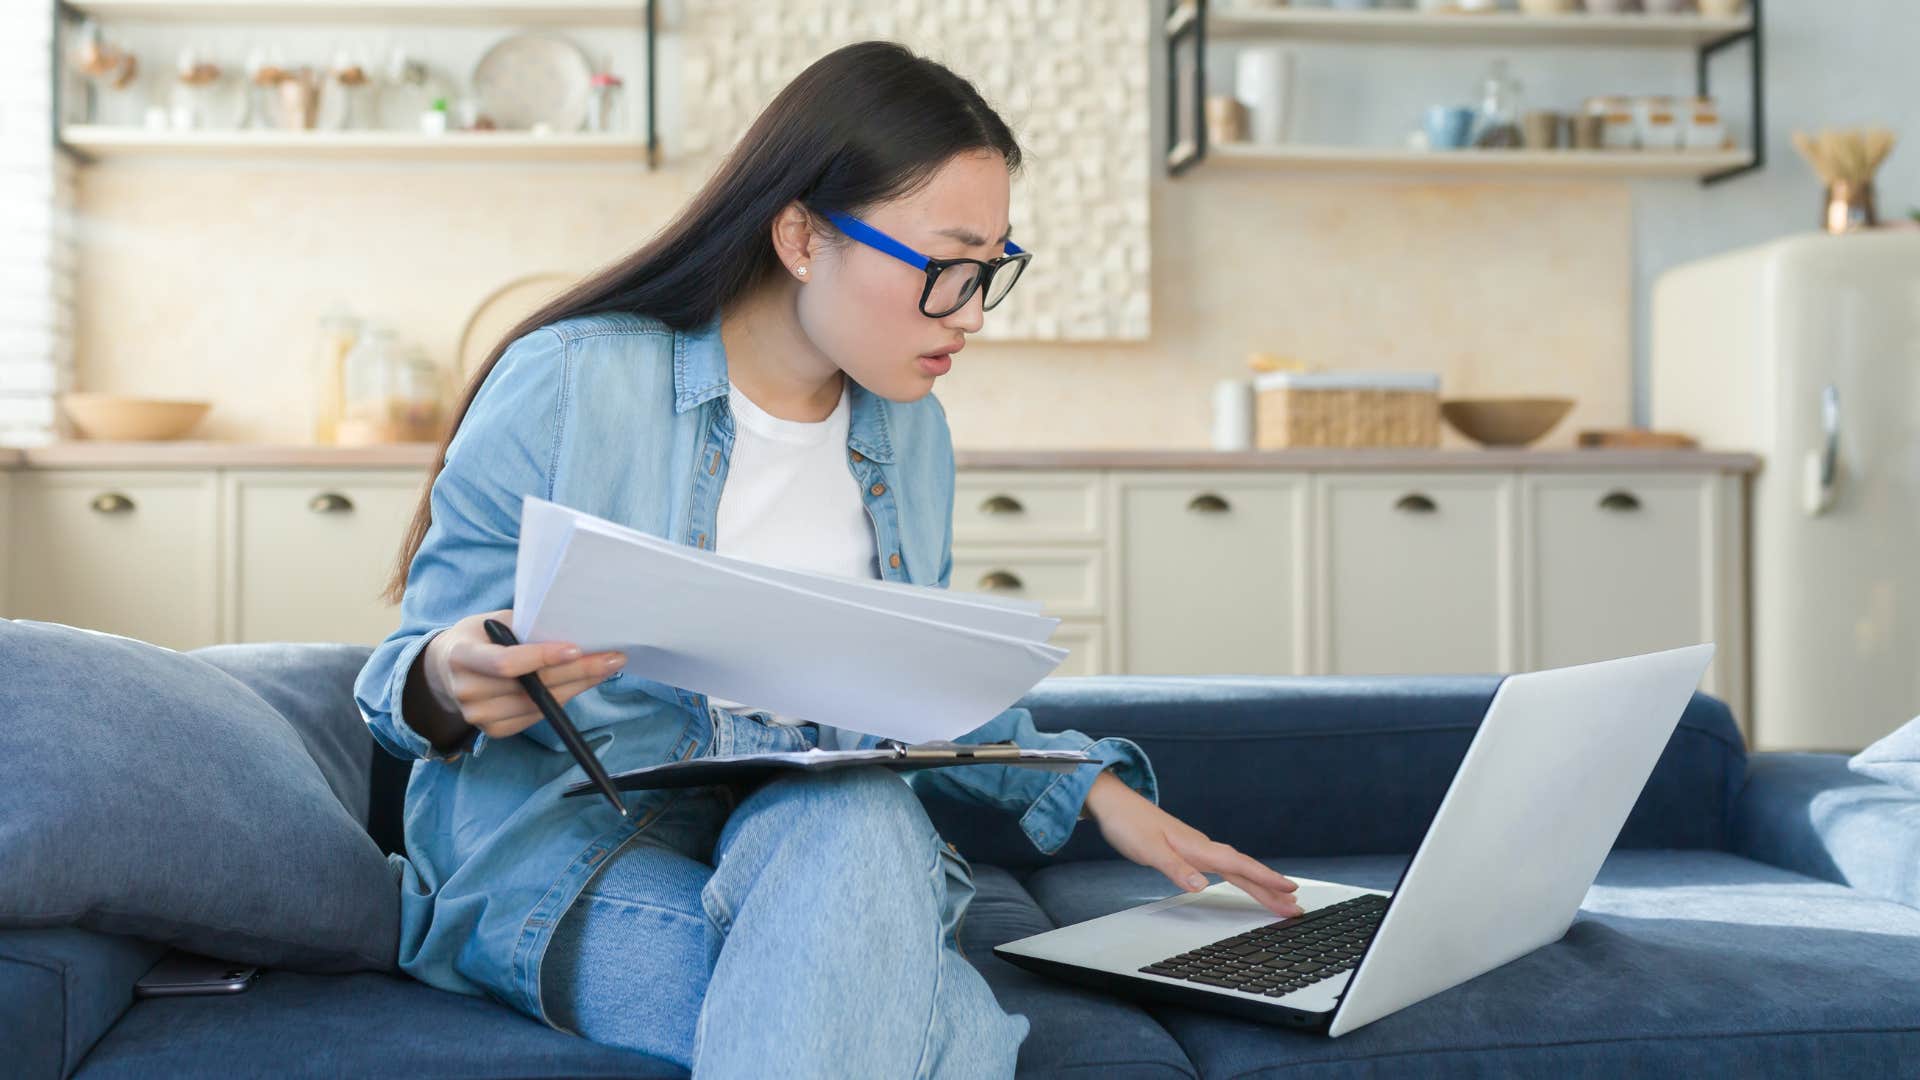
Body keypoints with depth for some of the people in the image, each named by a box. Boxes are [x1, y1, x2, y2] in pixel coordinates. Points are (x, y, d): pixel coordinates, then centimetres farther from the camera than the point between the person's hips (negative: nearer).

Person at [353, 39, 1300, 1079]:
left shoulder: (910, 430, 11)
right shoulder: (569, 383, -8)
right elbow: (417, 675, -4)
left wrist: (1094, 787, 7)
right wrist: (449, 688, -29)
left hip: (823, 836, 6)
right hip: (563, 855, -5)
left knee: (858, 820, -34)